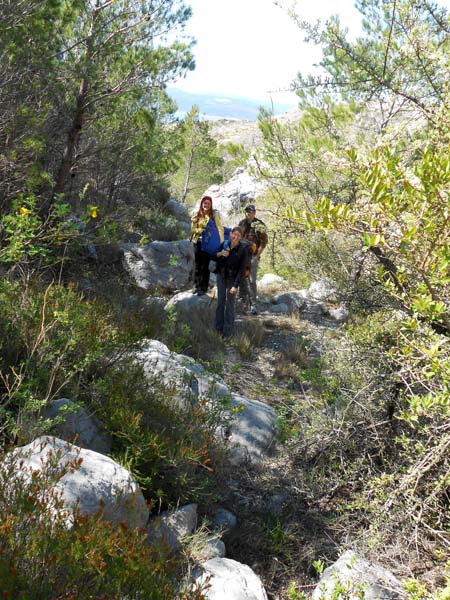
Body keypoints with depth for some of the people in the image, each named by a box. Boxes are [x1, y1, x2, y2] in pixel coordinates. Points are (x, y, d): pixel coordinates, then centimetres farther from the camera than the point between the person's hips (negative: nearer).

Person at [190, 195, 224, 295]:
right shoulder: (197, 215, 4)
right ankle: (196, 285, 23)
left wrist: (222, 241, -22)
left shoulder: (214, 214, -7)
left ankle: (204, 287, 10)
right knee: (197, 264, 11)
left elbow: (220, 227, -14)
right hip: (197, 242, 4)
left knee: (205, 265, 1)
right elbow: (193, 228, 10)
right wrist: (202, 230, -5)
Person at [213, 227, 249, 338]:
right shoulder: (224, 245, -6)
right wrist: (220, 254, -15)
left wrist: (235, 285, -19)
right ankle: (219, 326, 27)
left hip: (233, 279, -4)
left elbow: (242, 269, -16)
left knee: (230, 304, 2)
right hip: (221, 276, 4)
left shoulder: (243, 250, -17)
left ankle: (228, 330, 13)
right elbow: (215, 259, 8)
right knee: (220, 301, 13)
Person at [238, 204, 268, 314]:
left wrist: (257, 256, -12)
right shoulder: (242, 223, 9)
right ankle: (243, 299, 31)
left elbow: (263, 242, -8)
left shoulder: (260, 225, -7)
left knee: (252, 280, -12)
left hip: (253, 256, -5)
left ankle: (253, 304, -10)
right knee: (242, 278, 14)